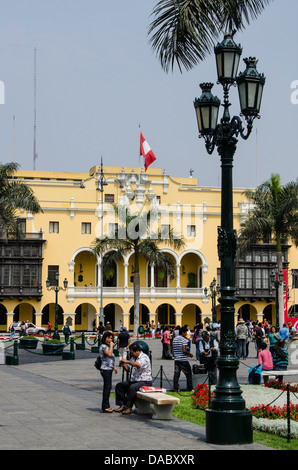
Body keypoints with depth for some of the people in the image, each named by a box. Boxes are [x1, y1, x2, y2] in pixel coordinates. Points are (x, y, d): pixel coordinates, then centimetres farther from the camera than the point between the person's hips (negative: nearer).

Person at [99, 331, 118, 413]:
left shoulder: (108, 346, 19)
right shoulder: (103, 346, -11)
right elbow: (109, 354, -27)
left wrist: (114, 366, 27)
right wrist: (111, 346, -15)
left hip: (109, 369, 10)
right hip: (105, 369, -10)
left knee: (108, 387, 11)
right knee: (107, 387, -12)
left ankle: (106, 406, 16)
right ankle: (105, 407, -11)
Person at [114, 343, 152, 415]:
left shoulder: (144, 357, -12)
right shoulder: (133, 358, 16)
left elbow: (138, 365, -32)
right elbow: (128, 368, 23)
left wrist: (127, 361, -25)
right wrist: (123, 364, 2)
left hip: (145, 381, -9)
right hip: (133, 381, 9)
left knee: (132, 387, -35)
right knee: (119, 386, -2)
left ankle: (129, 407, -28)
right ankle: (122, 405, -5)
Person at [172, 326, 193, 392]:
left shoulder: (174, 339, 9)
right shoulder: (184, 340, -13)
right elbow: (184, 350, -20)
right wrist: (190, 354, -5)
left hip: (176, 359, 6)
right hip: (183, 360, -6)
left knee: (176, 374, 7)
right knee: (188, 374, 5)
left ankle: (176, 388, 6)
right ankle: (190, 388, 6)